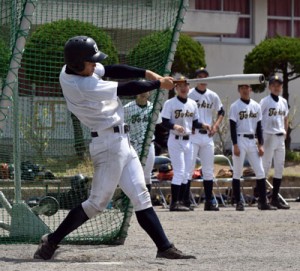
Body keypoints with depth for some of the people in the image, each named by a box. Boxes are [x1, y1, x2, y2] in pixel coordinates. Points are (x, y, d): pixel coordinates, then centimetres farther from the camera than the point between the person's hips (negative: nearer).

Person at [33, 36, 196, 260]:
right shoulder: (82, 86, -23)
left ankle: (165, 247, 6)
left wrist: (146, 73, 0)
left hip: (121, 141, 10)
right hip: (109, 143, -10)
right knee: (98, 202, -6)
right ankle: (52, 240, 4)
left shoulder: (71, 70, 3)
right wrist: (159, 84, -3)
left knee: (141, 197, 6)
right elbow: (127, 90, -16)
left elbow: (112, 70, 10)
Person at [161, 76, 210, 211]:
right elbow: (165, 122, -11)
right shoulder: (170, 103, -7)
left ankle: (183, 201, 14)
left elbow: (194, 123, 16)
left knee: (186, 173, 8)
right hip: (175, 140, -6)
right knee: (179, 171, -12)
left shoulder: (192, 104, 10)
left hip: (188, 140, 6)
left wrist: (203, 125, -4)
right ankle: (174, 202, -9)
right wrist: (175, 126, -29)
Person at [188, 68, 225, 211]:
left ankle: (209, 202, 12)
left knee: (208, 170, 7)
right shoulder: (189, 94, -4)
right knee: (189, 168, -9)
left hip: (207, 135, 5)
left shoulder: (213, 96, 9)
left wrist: (215, 125, 4)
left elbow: (221, 112, 20)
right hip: (192, 135, -5)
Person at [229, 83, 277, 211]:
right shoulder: (235, 106, -3)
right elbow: (232, 127, -7)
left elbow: (259, 127, 12)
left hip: (253, 141, 5)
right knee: (237, 173, -1)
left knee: (260, 172, 1)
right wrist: (235, 145, -14)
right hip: (240, 140, -5)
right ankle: (238, 202, 3)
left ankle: (262, 202, 4)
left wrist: (261, 144, 5)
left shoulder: (256, 106, 11)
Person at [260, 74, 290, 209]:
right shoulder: (265, 101, -6)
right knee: (265, 166, -7)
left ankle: (275, 198, 12)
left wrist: (285, 131, 13)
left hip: (280, 137, 7)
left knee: (280, 168, 7)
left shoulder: (284, 102, 13)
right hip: (269, 136, -7)